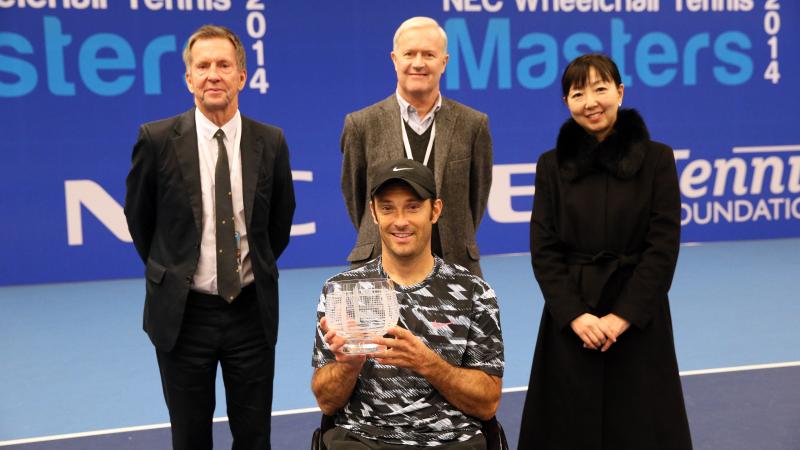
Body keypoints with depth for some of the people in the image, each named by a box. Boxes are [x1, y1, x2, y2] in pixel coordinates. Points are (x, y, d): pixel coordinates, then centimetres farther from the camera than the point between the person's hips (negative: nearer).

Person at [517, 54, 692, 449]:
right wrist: (574, 314, -12)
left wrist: (624, 315, -13)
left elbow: (664, 246, -6)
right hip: (569, 318, 1)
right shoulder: (552, 165, 2)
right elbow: (543, 249, -1)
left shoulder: (656, 158, -2)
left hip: (638, 319, -1)